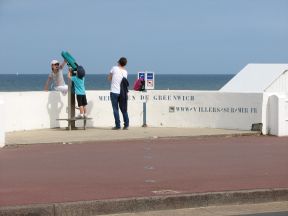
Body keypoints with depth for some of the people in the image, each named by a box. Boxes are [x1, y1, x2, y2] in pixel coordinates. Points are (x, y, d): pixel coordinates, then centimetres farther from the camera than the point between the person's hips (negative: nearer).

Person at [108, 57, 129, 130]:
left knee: (115, 109, 1)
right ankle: (126, 125, 8)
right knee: (124, 109, 11)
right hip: (122, 93, 3)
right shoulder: (125, 72, 6)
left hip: (114, 91, -3)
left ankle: (117, 125, -3)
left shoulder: (114, 68, -4)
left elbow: (109, 78, 6)